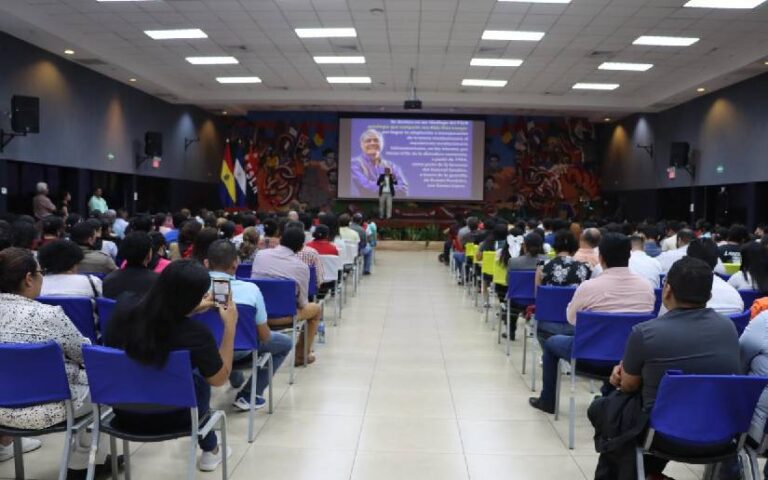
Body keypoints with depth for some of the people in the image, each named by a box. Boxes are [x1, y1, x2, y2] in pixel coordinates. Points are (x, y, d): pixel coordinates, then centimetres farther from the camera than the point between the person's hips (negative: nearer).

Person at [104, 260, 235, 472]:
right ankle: (210, 450, 45)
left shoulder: (125, 308, -16)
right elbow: (220, 378, -10)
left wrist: (189, 310, 13)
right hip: (167, 419, -4)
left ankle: (208, 447, 49)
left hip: (123, 412, 4)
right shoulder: (195, 333, -28)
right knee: (200, 378, 28)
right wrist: (230, 326, -8)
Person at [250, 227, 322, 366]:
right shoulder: (301, 267, -9)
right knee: (316, 309, 23)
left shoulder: (260, 254, -1)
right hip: (281, 315, -4)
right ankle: (301, 355, 29)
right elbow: (302, 303, -3)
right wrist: (303, 304, 19)